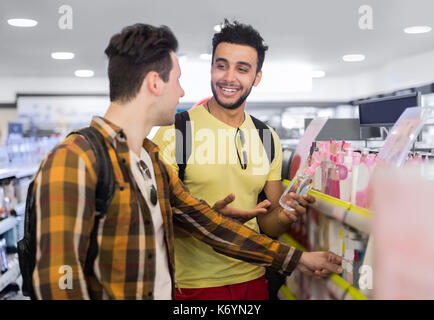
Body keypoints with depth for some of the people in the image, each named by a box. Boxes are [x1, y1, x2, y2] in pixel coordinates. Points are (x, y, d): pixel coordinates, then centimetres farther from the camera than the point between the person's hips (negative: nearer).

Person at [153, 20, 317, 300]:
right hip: (193, 285, -4)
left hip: (252, 279, 4)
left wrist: (284, 217, -14)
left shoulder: (268, 139, 3)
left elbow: (267, 224, 7)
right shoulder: (175, 131, -11)